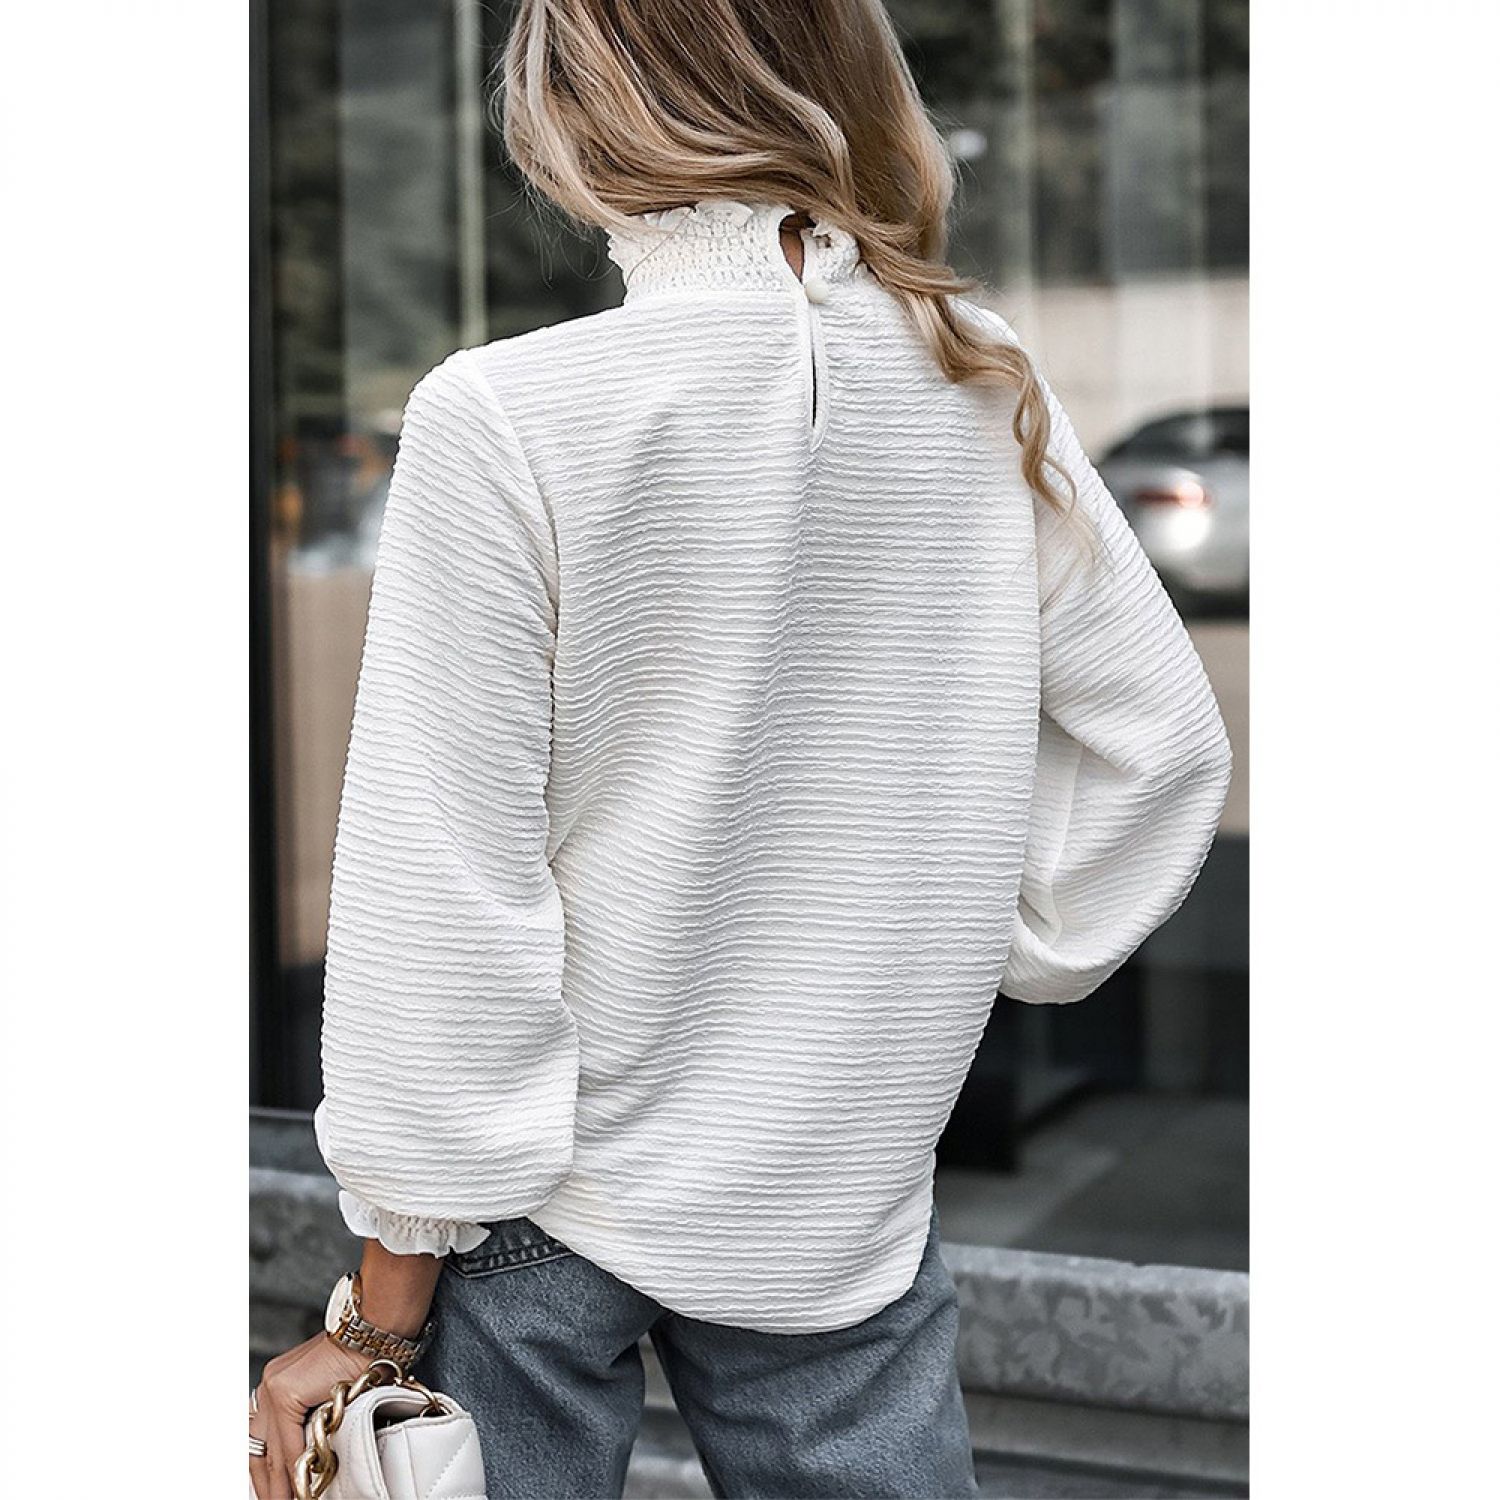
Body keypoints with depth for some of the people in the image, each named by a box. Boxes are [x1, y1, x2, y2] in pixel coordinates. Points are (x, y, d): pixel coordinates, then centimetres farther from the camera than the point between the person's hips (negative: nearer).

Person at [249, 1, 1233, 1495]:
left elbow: (442, 902, -16)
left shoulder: (500, 419, -19)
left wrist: (383, 1314, -8)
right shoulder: (989, 397, -6)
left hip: (544, 1203, -3)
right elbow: (1160, 741, 3)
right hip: (850, 1200, 4)